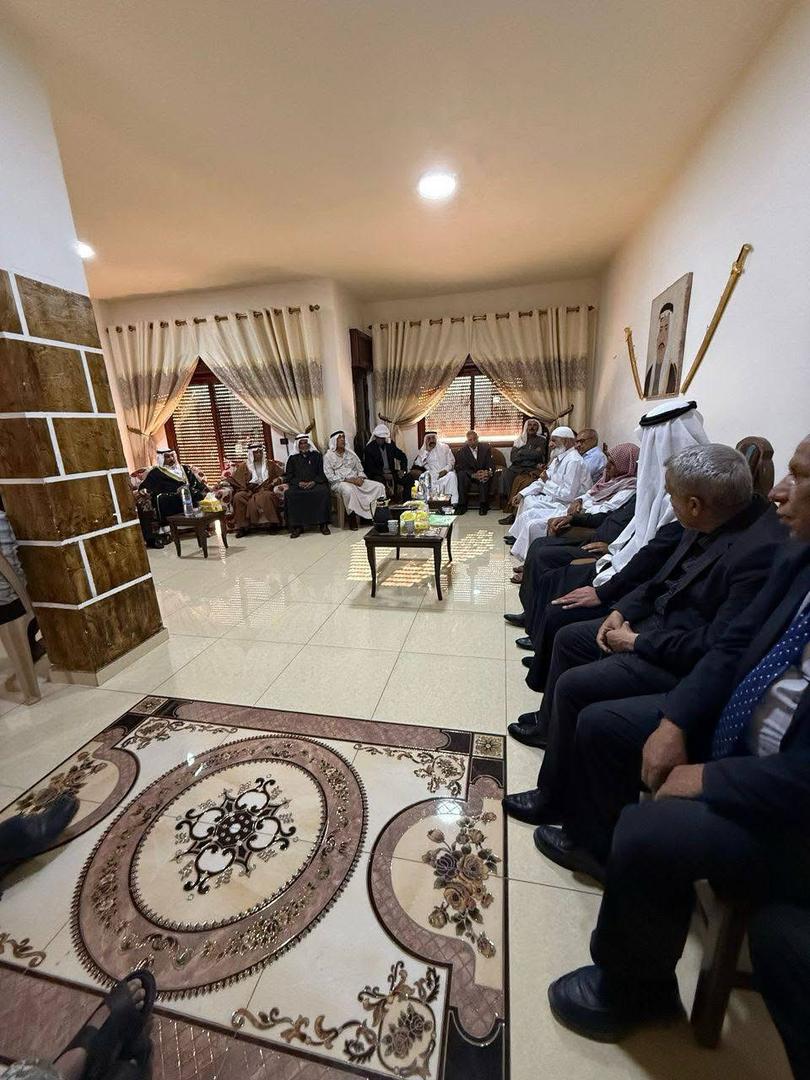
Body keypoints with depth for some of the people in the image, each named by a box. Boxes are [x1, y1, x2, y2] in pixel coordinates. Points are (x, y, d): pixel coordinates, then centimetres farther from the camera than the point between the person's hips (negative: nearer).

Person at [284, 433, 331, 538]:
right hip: (298, 485, 1)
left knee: (323, 491, -34)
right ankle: (297, 526, -26)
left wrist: (314, 482, -11)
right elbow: (289, 476, 11)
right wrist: (299, 483, -9)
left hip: (315, 483, -1)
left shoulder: (316, 455, 16)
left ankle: (323, 523, -27)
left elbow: (322, 473, 9)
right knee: (290, 494, -31)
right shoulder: (292, 458, 18)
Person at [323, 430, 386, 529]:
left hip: (356, 480, 5)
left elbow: (360, 469, 16)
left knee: (379, 486, -13)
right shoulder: (328, 456, 1)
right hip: (339, 483, -5)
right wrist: (346, 479, -17)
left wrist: (360, 477, -7)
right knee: (348, 490, -42)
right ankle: (352, 519, -28)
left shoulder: (350, 453, 16)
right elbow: (330, 476, -7)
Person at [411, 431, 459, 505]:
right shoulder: (423, 451, 12)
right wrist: (427, 451, -7)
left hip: (445, 473, 0)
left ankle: (453, 503, -33)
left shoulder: (444, 447, 12)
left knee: (452, 475, -34)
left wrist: (446, 469, -14)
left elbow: (451, 461, 6)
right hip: (432, 475, 0)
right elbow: (418, 463, -4)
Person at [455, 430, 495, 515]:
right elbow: (462, 468, -12)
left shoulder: (485, 447, 0)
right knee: (461, 475, -31)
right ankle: (462, 505, -28)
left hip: (483, 473, 0)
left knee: (485, 478, -34)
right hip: (469, 475, 0)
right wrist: (474, 475, -30)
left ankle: (483, 505, -30)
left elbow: (491, 464, -7)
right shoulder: (462, 451, -3)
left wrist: (489, 472, -32)